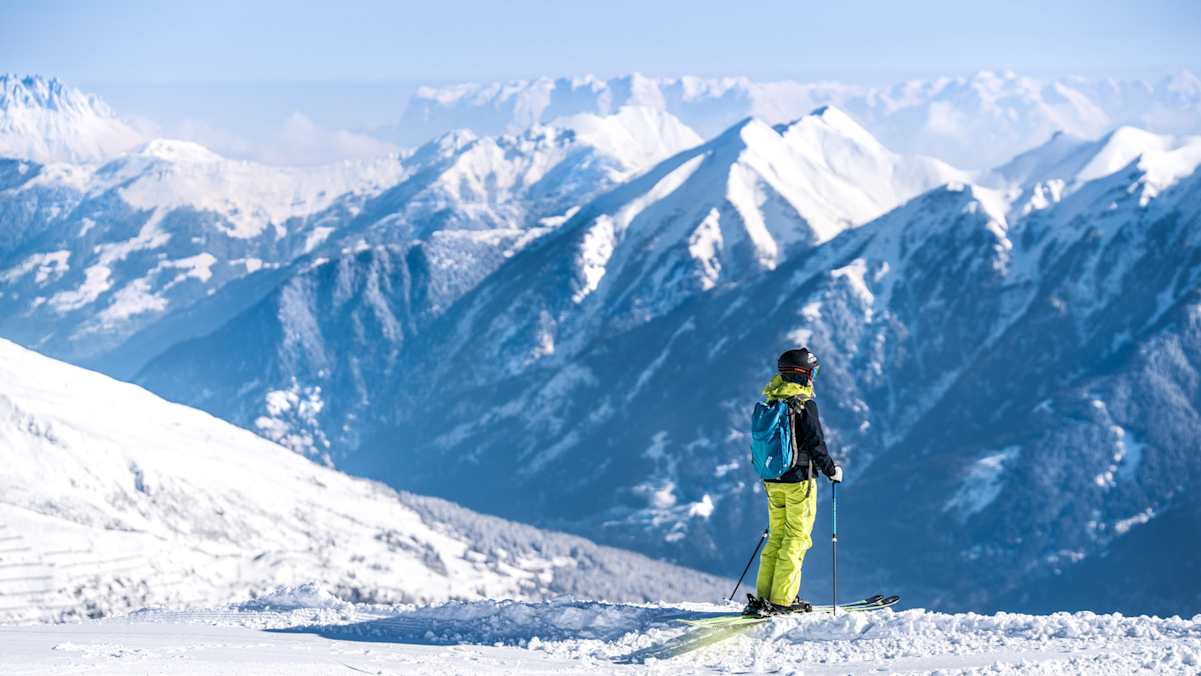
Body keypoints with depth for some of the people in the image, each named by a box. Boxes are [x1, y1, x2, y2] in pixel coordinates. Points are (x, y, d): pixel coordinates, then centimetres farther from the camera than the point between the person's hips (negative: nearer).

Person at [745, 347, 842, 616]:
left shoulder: (770, 403, 8)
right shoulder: (805, 405, -14)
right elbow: (815, 443, -14)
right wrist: (831, 470, 0)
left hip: (772, 480, 7)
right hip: (799, 480, -7)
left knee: (777, 536, 13)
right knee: (796, 538, -2)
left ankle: (763, 596, 10)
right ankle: (782, 599, -6)